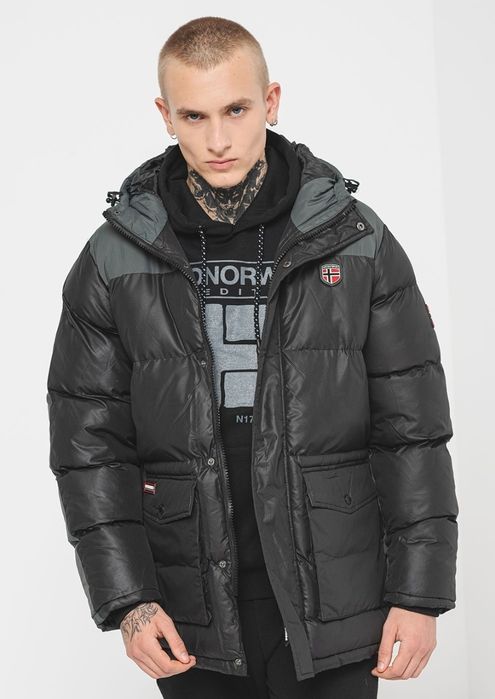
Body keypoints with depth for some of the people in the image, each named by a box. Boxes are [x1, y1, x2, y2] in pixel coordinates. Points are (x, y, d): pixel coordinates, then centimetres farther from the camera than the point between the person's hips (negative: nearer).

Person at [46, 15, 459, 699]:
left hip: (333, 610, 0)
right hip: (191, 623, 1)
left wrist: (422, 591, -5)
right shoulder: (115, 259, -1)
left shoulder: (358, 241, -2)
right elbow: (89, 443, 0)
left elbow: (412, 428, -1)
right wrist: (127, 602, -7)